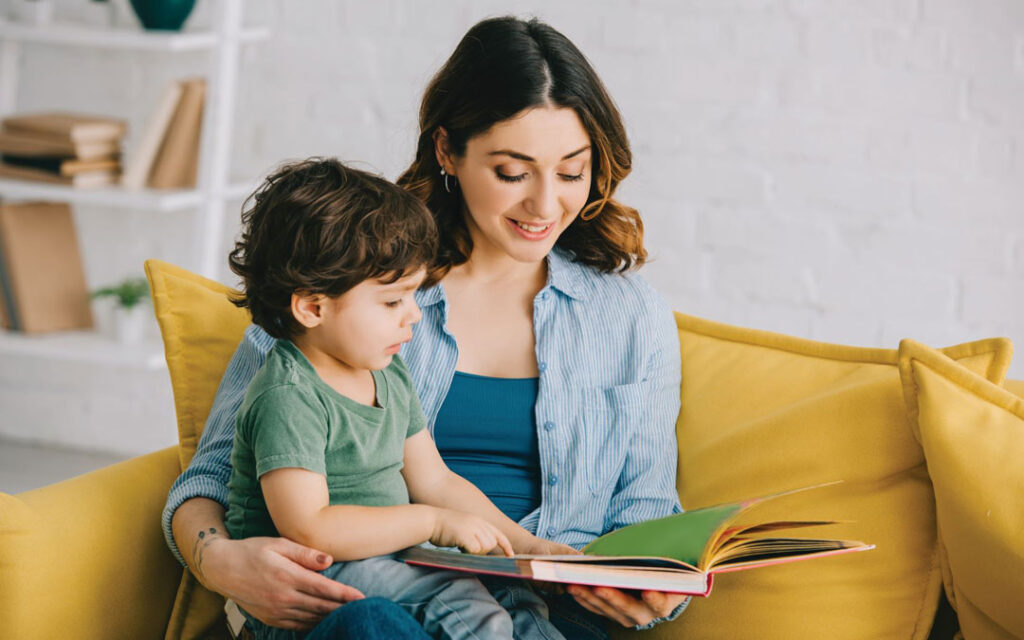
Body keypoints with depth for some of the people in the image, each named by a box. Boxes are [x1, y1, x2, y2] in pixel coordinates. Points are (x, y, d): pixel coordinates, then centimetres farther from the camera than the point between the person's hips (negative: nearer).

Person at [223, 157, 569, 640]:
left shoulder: (389, 375, 12)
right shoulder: (288, 399, -18)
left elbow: (434, 480, 19)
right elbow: (307, 528, -26)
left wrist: (523, 544, 7)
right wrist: (433, 522, -20)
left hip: (386, 561, 9)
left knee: (515, 598, -9)